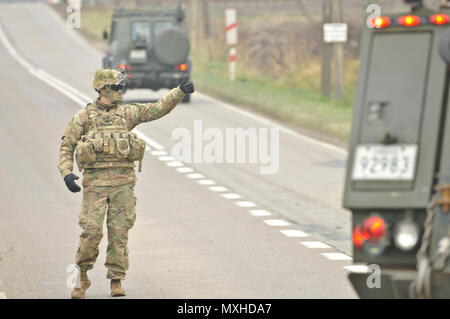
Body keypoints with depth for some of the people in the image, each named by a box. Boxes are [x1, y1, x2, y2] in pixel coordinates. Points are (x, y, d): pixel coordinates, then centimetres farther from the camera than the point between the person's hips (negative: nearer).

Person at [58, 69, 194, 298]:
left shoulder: (127, 113, 11)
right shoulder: (83, 116, 5)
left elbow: (158, 109, 6)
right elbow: (66, 147, 6)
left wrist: (179, 92, -6)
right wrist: (67, 173, -9)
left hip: (123, 180, 2)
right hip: (95, 181, -2)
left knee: (120, 232, 2)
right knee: (91, 230, -8)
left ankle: (116, 280, 10)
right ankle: (83, 277, 10)